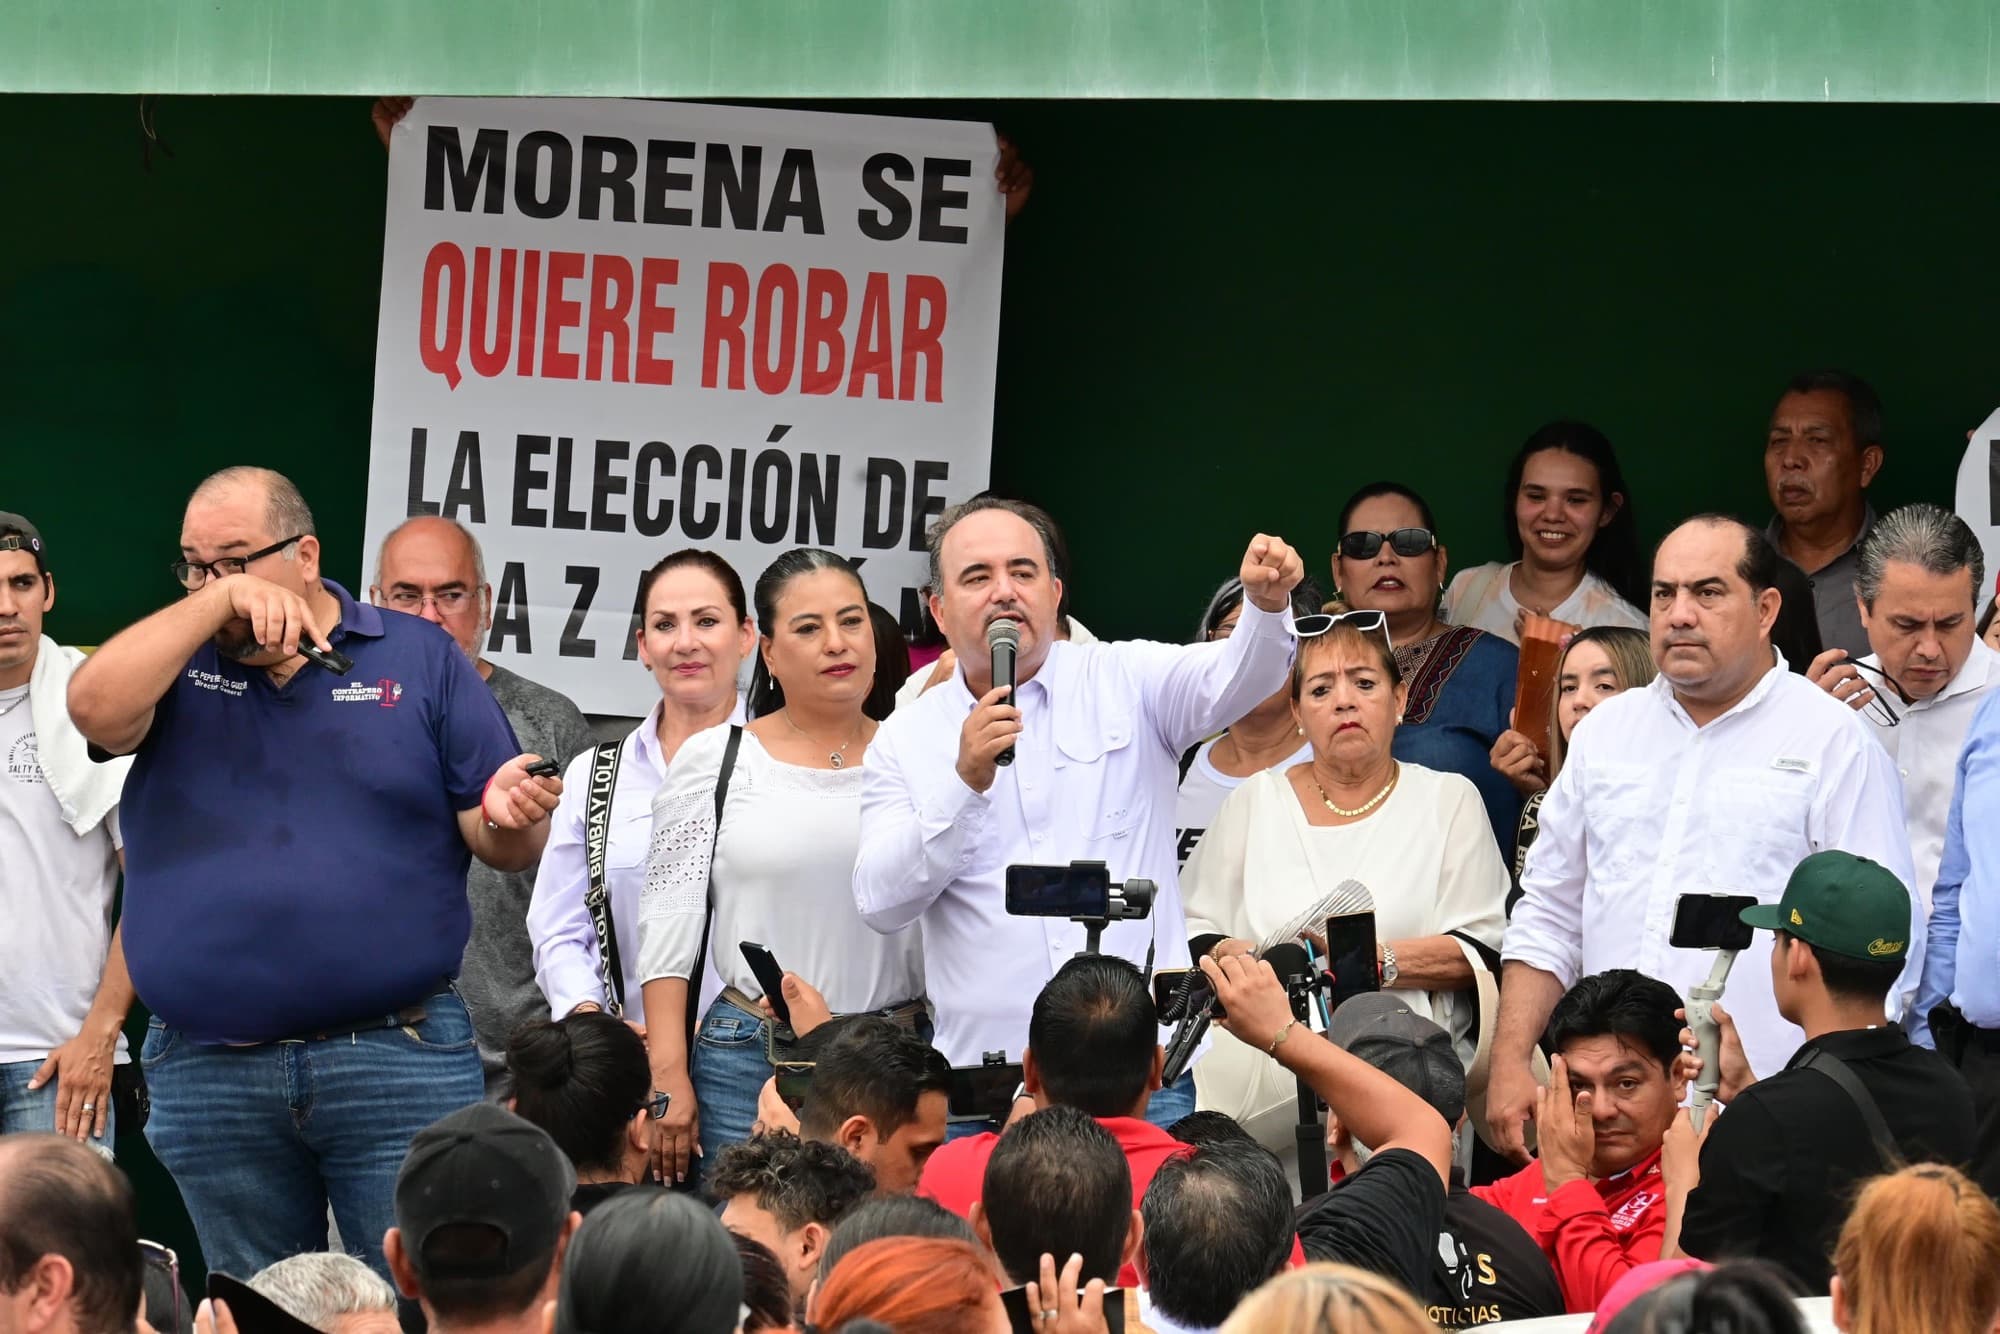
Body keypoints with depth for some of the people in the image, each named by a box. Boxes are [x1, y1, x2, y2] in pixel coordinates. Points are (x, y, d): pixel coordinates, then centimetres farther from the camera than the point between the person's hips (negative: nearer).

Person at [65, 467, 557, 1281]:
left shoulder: (422, 660, 6)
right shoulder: (175, 662, 10)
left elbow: (505, 846, 4)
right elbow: (95, 706, -13)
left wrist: (506, 818, -19)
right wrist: (215, 603, -14)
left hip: (398, 1060, -2)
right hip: (208, 1074, 2)